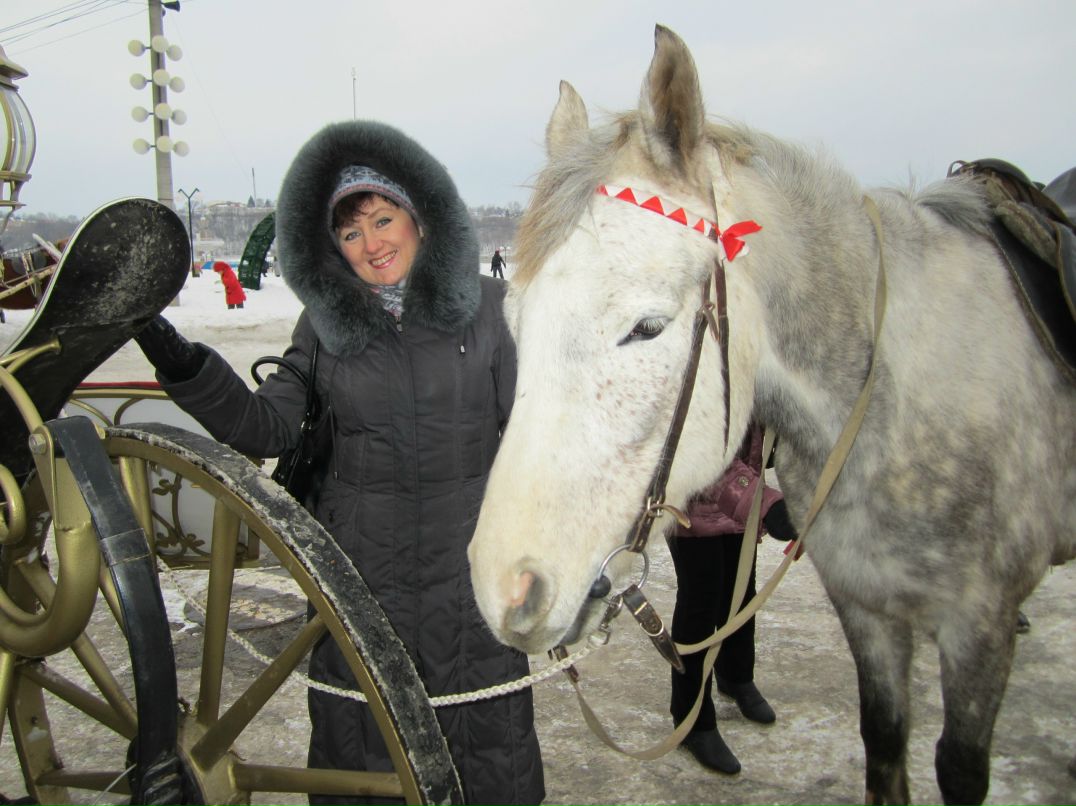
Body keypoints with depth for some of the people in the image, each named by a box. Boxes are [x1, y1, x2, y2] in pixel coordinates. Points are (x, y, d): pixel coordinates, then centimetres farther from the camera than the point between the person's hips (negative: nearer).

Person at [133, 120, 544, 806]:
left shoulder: (486, 305, -3)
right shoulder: (326, 320, 2)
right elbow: (270, 429, -7)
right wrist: (184, 367, -20)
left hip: (472, 562, -1)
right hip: (359, 569, 2)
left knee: (489, 743, 13)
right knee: (361, 744, 16)